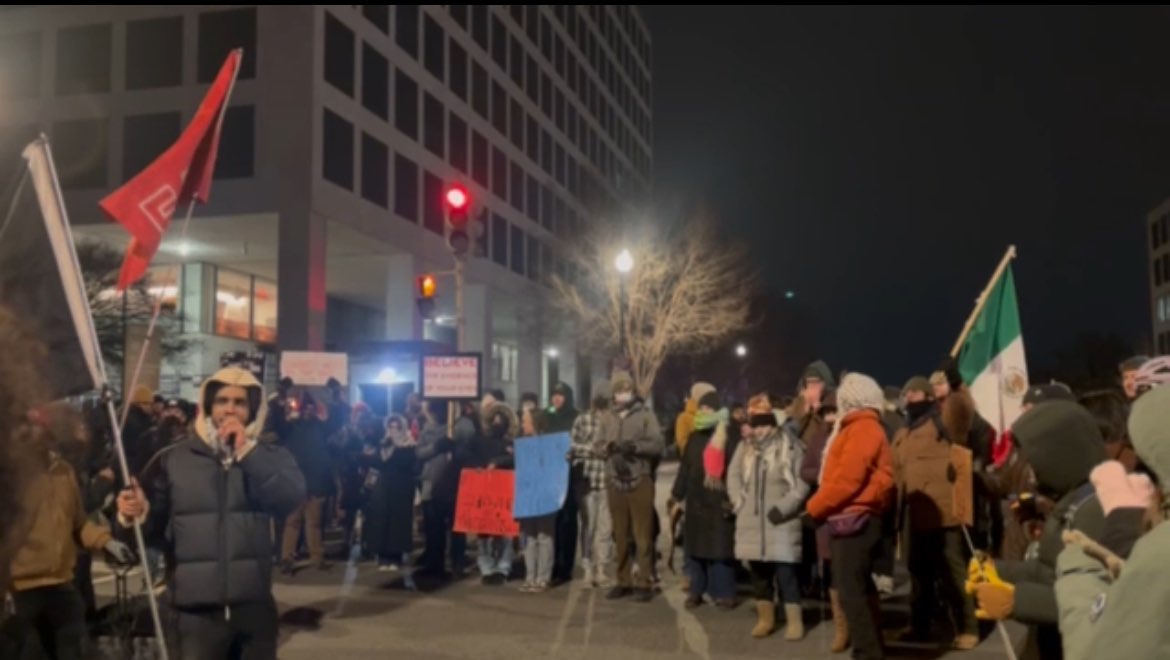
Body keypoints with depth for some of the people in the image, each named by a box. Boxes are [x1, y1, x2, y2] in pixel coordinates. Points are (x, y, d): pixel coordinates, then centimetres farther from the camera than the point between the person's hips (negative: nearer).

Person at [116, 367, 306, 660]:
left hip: (254, 603, 2)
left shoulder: (270, 456, 5)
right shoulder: (174, 459, 2)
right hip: (197, 607, -1)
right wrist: (134, 516, -22)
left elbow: (291, 497, -14)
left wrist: (247, 450, -18)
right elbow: (155, 526, 1)